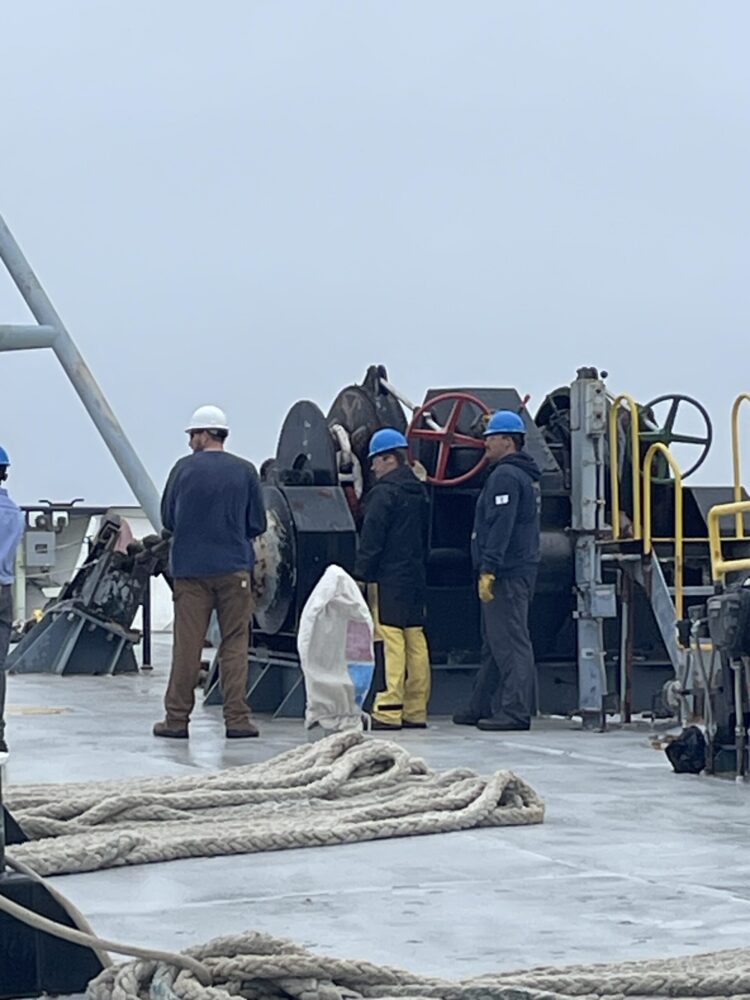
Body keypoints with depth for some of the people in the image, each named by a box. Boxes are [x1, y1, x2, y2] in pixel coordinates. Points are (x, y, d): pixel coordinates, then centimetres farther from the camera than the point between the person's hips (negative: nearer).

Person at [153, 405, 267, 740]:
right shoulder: (245, 471, 0)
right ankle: (236, 718, 1)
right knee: (234, 644, 5)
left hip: (190, 568, 0)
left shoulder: (184, 469, -3)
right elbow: (258, 524, 5)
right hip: (234, 569, 0)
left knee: (187, 645, 4)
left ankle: (177, 718, 7)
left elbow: (167, 519, 6)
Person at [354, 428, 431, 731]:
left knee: (391, 640, -11)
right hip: (415, 576, 9)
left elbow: (371, 538, -14)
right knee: (415, 641, 8)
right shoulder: (418, 491, 17)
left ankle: (389, 711, -14)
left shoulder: (384, 492, -11)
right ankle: (416, 710, 10)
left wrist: (361, 575, -12)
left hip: (388, 578, -9)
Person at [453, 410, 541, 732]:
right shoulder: (527, 476, 21)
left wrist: (487, 569, -24)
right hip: (521, 571, 11)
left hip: (506, 573, -11)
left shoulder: (505, 476, -12)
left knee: (510, 642, -12)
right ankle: (481, 708, 20)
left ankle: (515, 711, -14)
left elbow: (500, 526, -22)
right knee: (495, 644, 14)